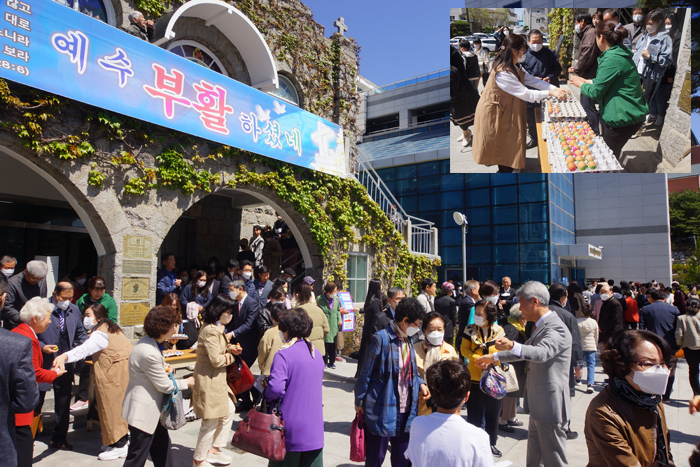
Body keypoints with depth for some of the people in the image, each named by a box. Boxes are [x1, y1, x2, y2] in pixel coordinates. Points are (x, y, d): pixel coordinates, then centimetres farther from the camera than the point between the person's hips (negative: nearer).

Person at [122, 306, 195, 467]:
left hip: (152, 409, 10)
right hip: (143, 412, -10)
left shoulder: (148, 343, 1)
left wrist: (164, 369, 3)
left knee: (162, 445, 22)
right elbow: (165, 386, -19)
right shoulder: (149, 353, -30)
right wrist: (186, 383, -4)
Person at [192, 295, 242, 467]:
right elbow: (216, 360, -23)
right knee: (211, 421, 2)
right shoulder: (211, 331, -23)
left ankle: (214, 450, 33)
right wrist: (231, 355, -5)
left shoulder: (215, 327, 10)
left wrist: (229, 348, 4)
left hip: (217, 379, 11)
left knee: (228, 411, 20)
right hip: (209, 380, -11)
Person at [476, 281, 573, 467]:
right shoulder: (541, 326, 13)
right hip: (538, 404, 10)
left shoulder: (556, 328, -21)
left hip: (549, 404, -10)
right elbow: (525, 352, 25)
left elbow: (542, 352, -40)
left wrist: (513, 346, -55)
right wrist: (495, 357, 26)